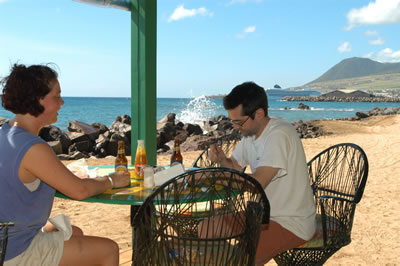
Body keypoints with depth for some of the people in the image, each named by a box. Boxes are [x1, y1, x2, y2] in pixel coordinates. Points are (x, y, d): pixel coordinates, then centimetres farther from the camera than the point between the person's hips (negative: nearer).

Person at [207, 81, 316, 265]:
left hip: (292, 223, -9)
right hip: (265, 213, 9)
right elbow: (235, 167, 16)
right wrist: (221, 160, -7)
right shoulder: (250, 134, 5)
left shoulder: (279, 135, -24)